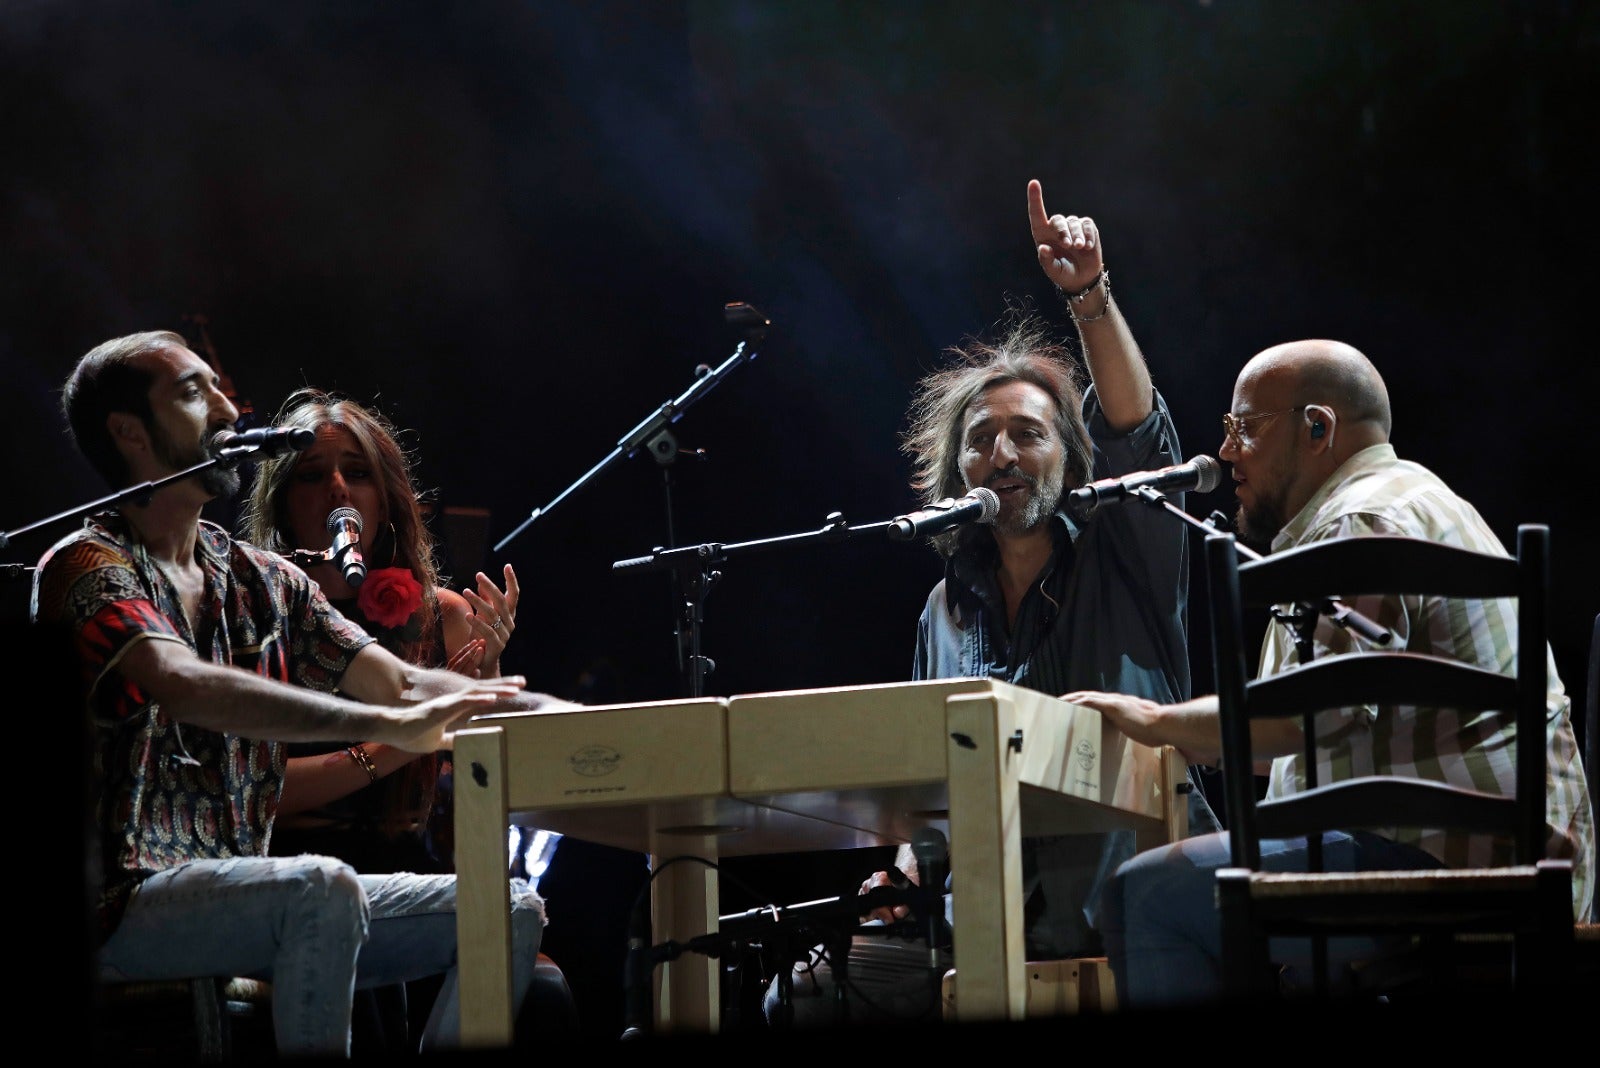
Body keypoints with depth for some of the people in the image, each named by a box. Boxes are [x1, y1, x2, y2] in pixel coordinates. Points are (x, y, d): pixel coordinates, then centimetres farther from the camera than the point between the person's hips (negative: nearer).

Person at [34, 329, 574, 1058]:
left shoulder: (262, 581, 17)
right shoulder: (89, 567, -8)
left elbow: (404, 686, 9)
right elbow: (187, 687, -26)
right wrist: (385, 726, -37)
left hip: (247, 899, 8)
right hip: (129, 907, -8)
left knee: (510, 911, -4)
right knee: (323, 888, -36)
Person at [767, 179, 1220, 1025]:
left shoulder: (1121, 563, 5)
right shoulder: (948, 611, 19)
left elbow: (1134, 434, -15)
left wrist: (1089, 296, -28)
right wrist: (908, 859, 2)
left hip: (1121, 912, -4)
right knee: (800, 995, -15)